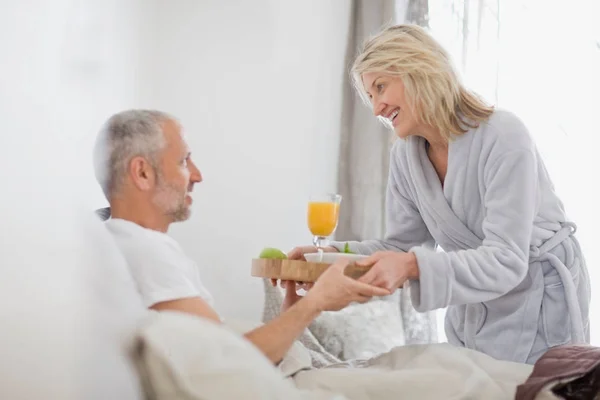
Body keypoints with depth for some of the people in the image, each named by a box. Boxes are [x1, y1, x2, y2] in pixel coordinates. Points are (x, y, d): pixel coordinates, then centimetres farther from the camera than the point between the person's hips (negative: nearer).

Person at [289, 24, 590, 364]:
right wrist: (332, 255, -17)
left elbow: (506, 261, -30)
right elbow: (403, 245, 0)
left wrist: (413, 266, -44)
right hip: (475, 311, 6)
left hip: (541, 302, -6)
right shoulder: (406, 154, -3)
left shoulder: (503, 137, -25)